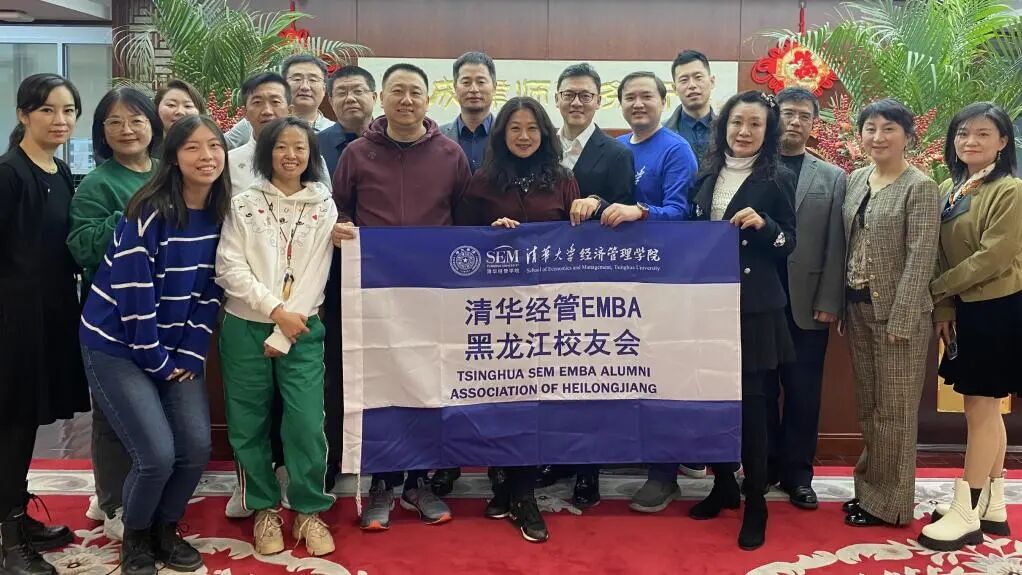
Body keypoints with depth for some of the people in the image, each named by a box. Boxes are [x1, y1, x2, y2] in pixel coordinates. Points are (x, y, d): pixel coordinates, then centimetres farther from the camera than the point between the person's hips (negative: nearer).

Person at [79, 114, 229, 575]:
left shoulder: (220, 214, 0)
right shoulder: (150, 212, -19)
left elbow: (211, 288, 4)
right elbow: (132, 290, -20)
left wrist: (191, 352, -3)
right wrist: (156, 360, -14)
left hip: (178, 348, 6)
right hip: (117, 346, -6)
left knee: (197, 447, -4)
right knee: (157, 455, -12)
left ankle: (166, 529, 23)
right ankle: (135, 537, 17)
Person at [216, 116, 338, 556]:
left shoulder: (324, 207, 5)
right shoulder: (243, 204, 4)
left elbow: (315, 276, -2)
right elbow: (229, 268, -5)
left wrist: (283, 334, -8)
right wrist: (276, 311, -15)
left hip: (302, 330, 0)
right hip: (245, 327, 1)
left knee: (307, 424, -8)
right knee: (249, 424, 5)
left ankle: (309, 511, 10)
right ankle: (265, 509, 21)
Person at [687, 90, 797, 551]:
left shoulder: (777, 179, -3)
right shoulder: (707, 174, 10)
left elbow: (789, 246, -2)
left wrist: (763, 225, -21)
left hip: (754, 305, -4)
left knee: (749, 399, -1)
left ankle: (755, 503, 10)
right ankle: (723, 485, 26)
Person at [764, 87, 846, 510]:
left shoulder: (832, 178, 9)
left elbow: (835, 247, 3)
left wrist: (829, 302, -4)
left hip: (807, 302, 1)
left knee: (803, 392, 6)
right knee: (760, 390, 8)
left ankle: (797, 473, 18)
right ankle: (763, 467, 21)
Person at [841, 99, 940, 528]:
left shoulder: (920, 187, -10)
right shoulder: (855, 180, 9)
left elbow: (920, 259, -14)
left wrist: (899, 320, -18)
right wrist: (841, 305, 8)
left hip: (897, 312, -6)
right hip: (858, 308, 6)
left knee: (894, 409, 4)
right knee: (867, 407, 15)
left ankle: (890, 503, 17)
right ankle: (869, 488, 28)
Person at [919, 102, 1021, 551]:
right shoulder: (948, 190, 10)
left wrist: (935, 290, -13)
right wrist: (944, 309, 0)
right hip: (966, 310, 8)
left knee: (980, 410, -2)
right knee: (986, 410, 14)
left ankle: (967, 514, 7)